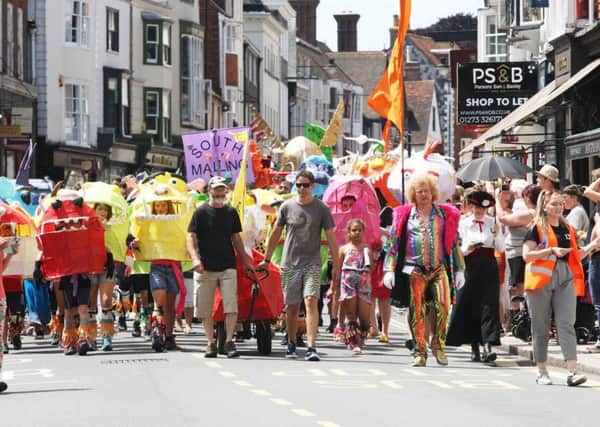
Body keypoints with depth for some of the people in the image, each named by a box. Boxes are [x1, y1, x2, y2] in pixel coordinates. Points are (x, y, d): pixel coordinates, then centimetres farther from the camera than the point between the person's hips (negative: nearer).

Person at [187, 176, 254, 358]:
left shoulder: (231, 212, 11)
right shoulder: (201, 212, 1)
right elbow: (191, 237, -2)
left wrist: (246, 261, 17)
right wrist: (195, 258, -17)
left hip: (228, 267, 2)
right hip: (205, 268, -2)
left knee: (232, 306, -10)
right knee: (205, 309, 2)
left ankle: (229, 341, -2)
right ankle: (211, 343, 12)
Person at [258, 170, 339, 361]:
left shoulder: (321, 208, 1)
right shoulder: (287, 206, 5)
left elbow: (331, 238, 2)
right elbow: (276, 233, 15)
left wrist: (336, 266, -2)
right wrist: (266, 259, 17)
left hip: (312, 264, -2)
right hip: (289, 264, 2)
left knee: (311, 302, -16)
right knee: (292, 307, 8)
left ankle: (311, 347, -21)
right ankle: (291, 345, 24)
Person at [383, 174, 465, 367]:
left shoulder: (445, 214, 12)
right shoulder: (405, 215, 10)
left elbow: (454, 243, 15)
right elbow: (393, 243, 10)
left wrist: (459, 270, 10)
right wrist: (389, 270, 1)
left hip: (439, 268, 0)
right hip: (414, 269, 0)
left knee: (443, 306, -16)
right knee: (416, 311, -3)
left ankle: (438, 345, 1)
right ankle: (420, 352, 5)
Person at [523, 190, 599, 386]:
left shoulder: (568, 229, 17)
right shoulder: (536, 228, -1)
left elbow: (574, 256, 21)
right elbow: (527, 255, -10)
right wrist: (551, 250, -19)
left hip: (565, 280, 4)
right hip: (541, 280, -4)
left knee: (567, 325, -7)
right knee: (540, 328, 4)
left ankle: (572, 371, -15)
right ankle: (541, 371, 13)